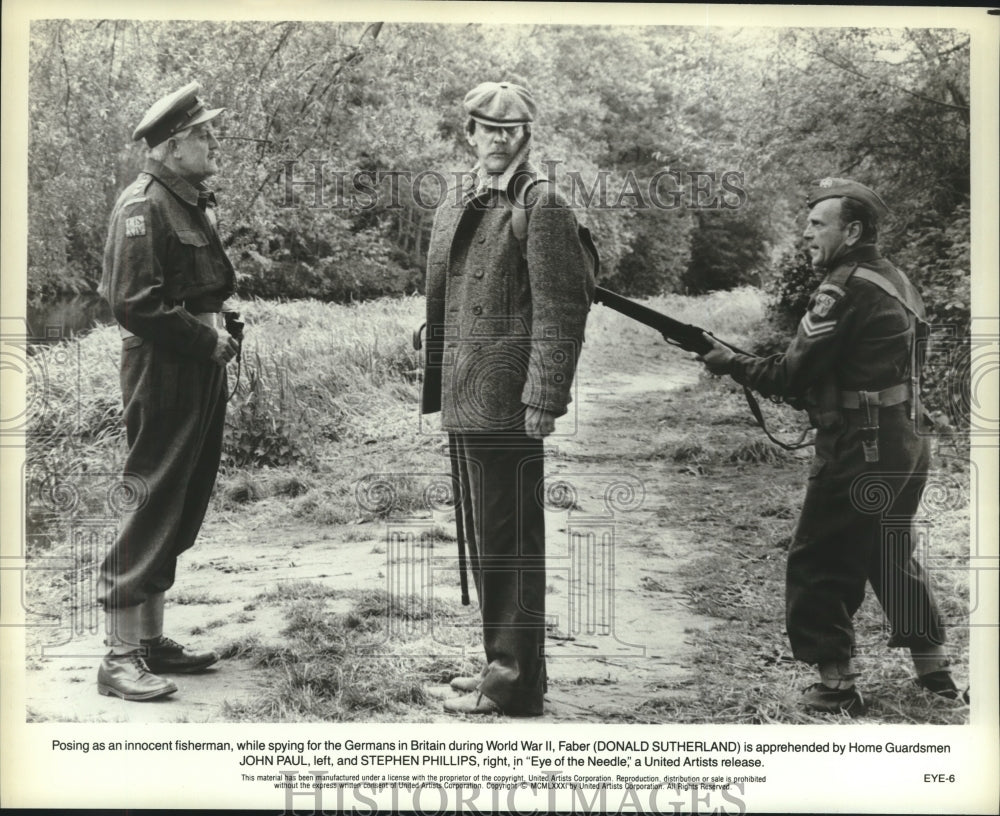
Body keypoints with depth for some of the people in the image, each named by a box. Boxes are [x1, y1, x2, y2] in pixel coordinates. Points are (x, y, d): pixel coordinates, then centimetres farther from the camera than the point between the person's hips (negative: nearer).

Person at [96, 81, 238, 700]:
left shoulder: (195, 201, 16)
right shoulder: (143, 206, -14)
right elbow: (135, 304, -21)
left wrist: (221, 330, 6)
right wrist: (208, 339, -16)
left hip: (201, 371, 10)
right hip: (163, 374, -10)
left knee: (182, 512, 14)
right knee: (153, 508, -7)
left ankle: (152, 639, 24)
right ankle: (121, 659, 0)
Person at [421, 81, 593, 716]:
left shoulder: (541, 208, -9)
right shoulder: (457, 206, 17)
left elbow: (561, 310, -14)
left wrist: (543, 398, -19)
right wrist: (439, 389, 17)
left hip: (508, 405, -9)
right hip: (466, 402, 9)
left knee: (508, 542, -3)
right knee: (483, 538, 17)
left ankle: (516, 684, 6)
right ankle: (506, 662, 30)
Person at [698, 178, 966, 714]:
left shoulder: (845, 289, -15)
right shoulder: (896, 283, 13)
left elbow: (793, 375, -15)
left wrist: (729, 363, -2)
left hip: (857, 457, -9)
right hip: (904, 449, 9)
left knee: (815, 568, 2)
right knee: (892, 560, 21)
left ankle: (836, 684, 6)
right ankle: (935, 673, 27)